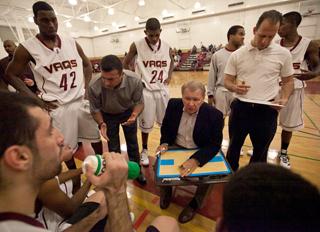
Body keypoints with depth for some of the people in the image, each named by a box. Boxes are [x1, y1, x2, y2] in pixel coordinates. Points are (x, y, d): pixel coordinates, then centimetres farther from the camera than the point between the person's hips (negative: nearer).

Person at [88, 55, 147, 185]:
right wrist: (101, 124, -32)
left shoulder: (135, 81, -34)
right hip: (108, 116, 0)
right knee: (113, 147, 10)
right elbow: (95, 109, -15)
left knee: (132, 143, 14)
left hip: (128, 112, 1)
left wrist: (134, 115, -37)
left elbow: (139, 102, -18)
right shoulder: (94, 88, -35)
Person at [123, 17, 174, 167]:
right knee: (146, 124, 5)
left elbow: (171, 61, 20)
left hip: (162, 89, 4)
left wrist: (169, 75, 3)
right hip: (145, 90, -3)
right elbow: (125, 63, 3)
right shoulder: (137, 46, -7)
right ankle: (144, 151, 26)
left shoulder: (166, 47, 2)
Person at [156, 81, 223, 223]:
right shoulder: (173, 105, -12)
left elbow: (214, 145, -19)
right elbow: (165, 127, 5)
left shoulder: (214, 115, -21)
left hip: (200, 153, -2)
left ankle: (195, 203, 15)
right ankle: (166, 190, 23)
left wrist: (195, 160, -36)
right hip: (176, 147, 3)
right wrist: (164, 143, -14)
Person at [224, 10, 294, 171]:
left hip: (267, 110, 0)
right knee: (234, 147, 17)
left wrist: (284, 99, -9)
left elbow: (288, 81, 9)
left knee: (260, 151, 17)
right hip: (240, 108, 0)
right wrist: (235, 87, -20)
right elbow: (227, 81, 2)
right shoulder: (237, 55, -1)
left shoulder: (283, 54, 1)